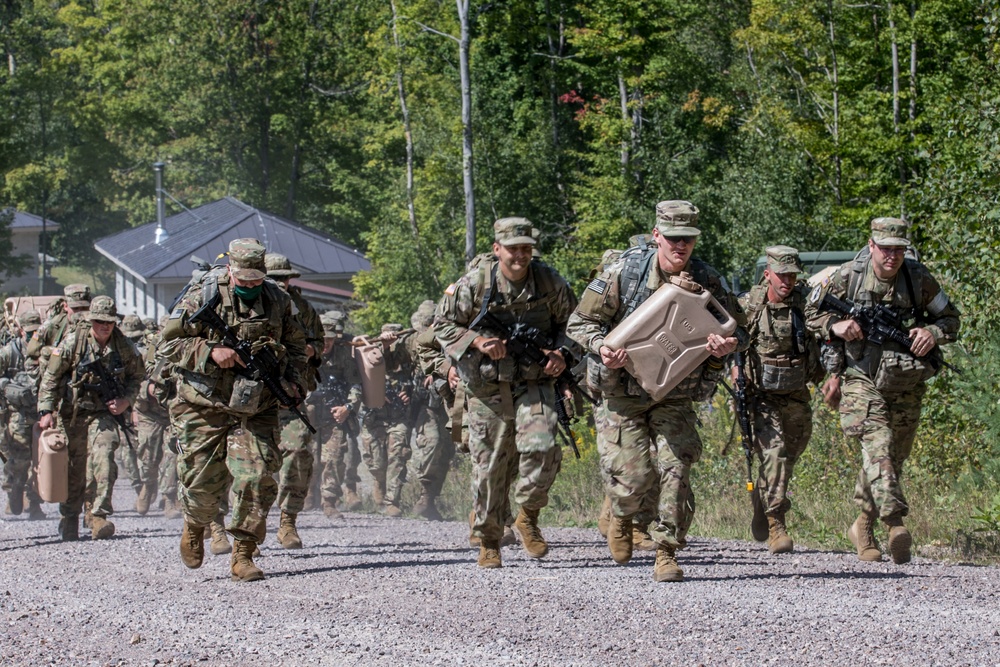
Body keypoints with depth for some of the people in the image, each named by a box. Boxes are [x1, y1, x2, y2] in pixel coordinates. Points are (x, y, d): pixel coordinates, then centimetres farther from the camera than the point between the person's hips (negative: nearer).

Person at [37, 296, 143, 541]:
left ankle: (99, 516, -21)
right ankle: (69, 521, 23)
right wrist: (46, 411, -11)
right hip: (73, 413, 0)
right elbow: (51, 376, -4)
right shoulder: (73, 342, -8)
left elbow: (135, 378, 13)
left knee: (103, 459, -21)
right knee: (73, 468, 7)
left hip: (105, 413, 0)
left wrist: (125, 401, -5)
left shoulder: (125, 347, -2)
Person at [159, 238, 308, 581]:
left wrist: (291, 382, 1)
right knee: (204, 480, 1)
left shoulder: (277, 301, 5)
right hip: (205, 408, -2)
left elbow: (296, 347, 19)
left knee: (257, 479, -10)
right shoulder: (203, 297, -6)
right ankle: (195, 527, 34)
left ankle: (243, 556, -1)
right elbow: (168, 344, -6)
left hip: (256, 410, 2)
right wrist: (210, 352, -19)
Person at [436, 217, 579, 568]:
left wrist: (563, 354, -6)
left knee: (541, 447, -21)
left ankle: (528, 515, 4)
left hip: (535, 381, 1)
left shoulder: (549, 282, -3)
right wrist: (477, 341, -15)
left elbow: (570, 322, 12)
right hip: (488, 386, 0)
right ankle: (488, 543, 18)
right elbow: (444, 325, 1)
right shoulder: (473, 284, -9)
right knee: (489, 464, 3)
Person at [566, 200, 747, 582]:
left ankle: (667, 554, 0)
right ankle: (623, 516, 30)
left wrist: (729, 345, -21)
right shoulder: (625, 272, -13)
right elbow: (580, 321, -5)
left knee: (675, 466, -12)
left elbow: (738, 329, 4)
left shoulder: (708, 281, -7)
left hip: (676, 396, 2)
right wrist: (601, 347, -26)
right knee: (633, 475, -7)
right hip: (623, 390, -2)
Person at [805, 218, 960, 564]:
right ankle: (895, 523, -36)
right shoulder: (848, 276, -6)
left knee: (894, 459, 9)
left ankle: (863, 526, 29)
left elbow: (951, 318, 10)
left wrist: (933, 333, -12)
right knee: (878, 444, -24)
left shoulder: (919, 279, -3)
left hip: (906, 384, 3)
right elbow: (812, 312, 7)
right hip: (863, 380, -3)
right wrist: (835, 326, -14)